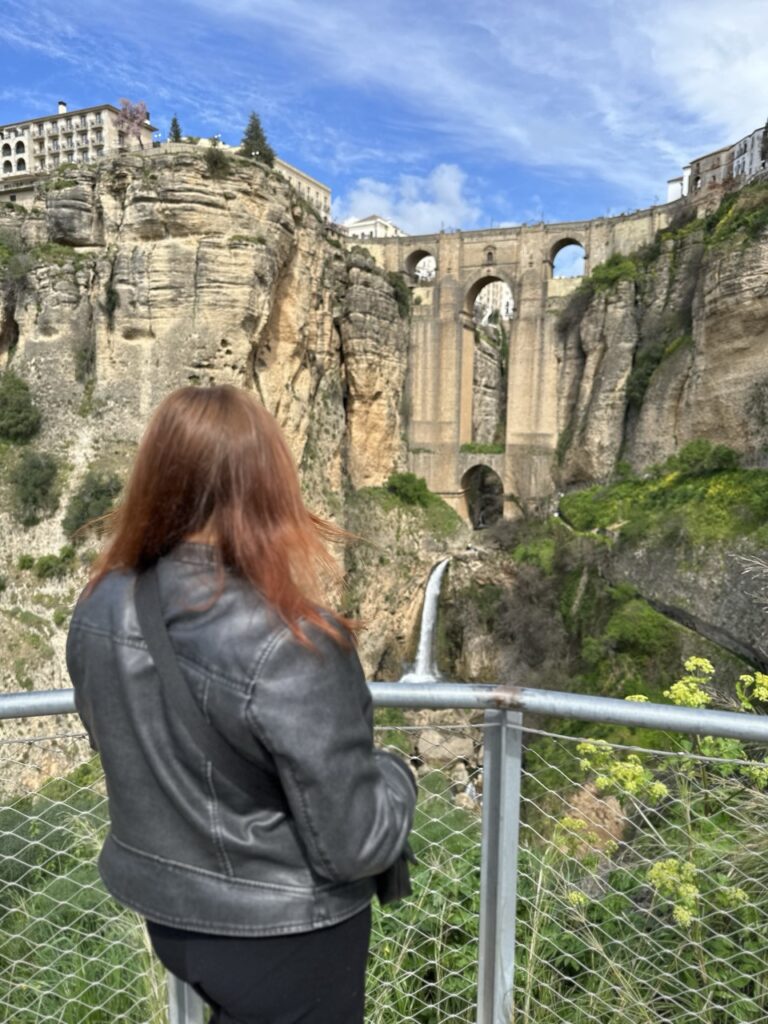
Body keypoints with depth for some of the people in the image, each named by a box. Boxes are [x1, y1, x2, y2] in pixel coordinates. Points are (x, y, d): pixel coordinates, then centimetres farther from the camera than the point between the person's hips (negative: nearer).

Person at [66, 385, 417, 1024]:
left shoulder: (100, 610, -13)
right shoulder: (289, 646, -34)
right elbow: (352, 844, -24)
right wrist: (395, 775, -5)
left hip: (166, 913, 5)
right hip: (282, 936, -4)